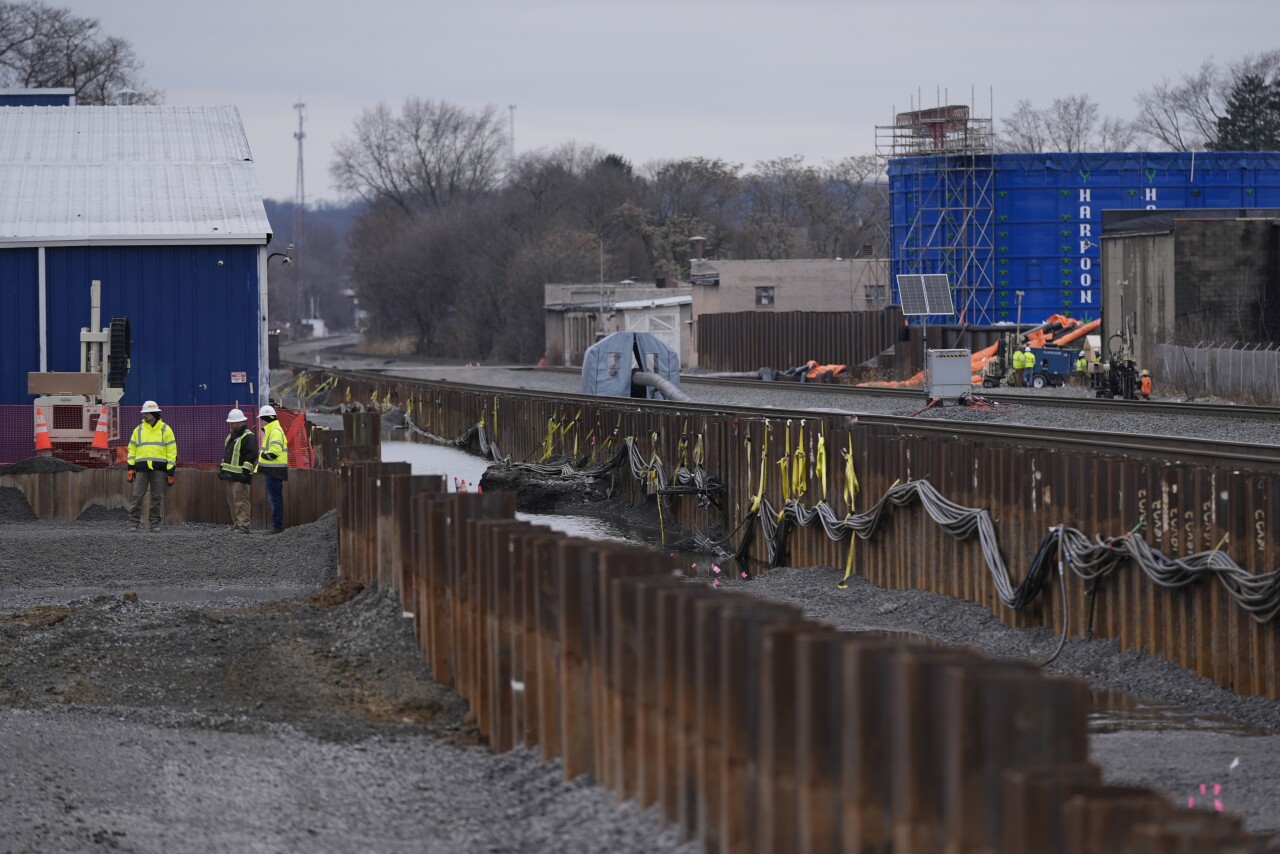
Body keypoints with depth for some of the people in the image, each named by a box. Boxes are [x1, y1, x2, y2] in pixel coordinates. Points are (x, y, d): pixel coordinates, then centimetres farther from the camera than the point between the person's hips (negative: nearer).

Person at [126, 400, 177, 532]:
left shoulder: (165, 430, 4)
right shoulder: (138, 430, 12)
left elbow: (172, 451, 3)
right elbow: (132, 449, 13)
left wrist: (170, 471, -3)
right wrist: (131, 468, 3)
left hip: (159, 469, -2)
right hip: (142, 468, 2)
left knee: (157, 497, 2)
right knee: (137, 496, -4)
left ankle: (156, 524, 8)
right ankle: (134, 523, 0)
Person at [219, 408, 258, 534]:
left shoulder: (248, 437, -11)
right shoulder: (231, 436, 20)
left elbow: (251, 456, -17)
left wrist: (246, 471, -21)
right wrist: (222, 469, 25)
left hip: (240, 476, -10)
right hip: (230, 475, 10)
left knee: (241, 501, -12)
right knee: (232, 501, 13)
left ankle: (243, 526, -13)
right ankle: (236, 523, 20)